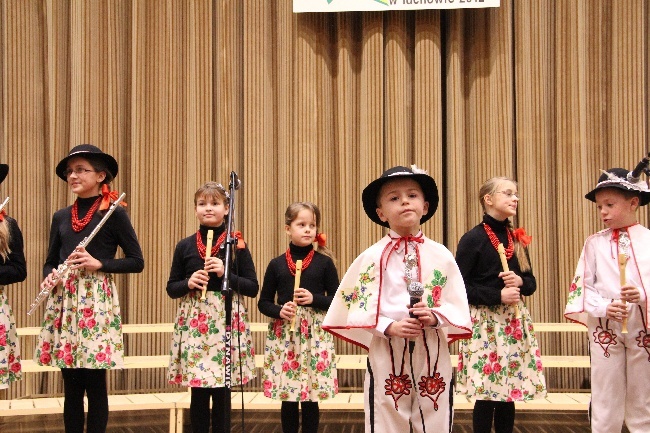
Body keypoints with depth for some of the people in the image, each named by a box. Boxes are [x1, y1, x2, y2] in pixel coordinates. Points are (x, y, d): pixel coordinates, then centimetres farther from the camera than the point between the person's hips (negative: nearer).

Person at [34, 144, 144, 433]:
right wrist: (49, 278, -3)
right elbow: (50, 261, 18)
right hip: (64, 301, 5)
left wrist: (99, 264, -14)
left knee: (95, 383, -2)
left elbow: (136, 262, -2)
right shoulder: (61, 217, 13)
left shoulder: (114, 214, -1)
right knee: (71, 385, 8)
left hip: (97, 300, -4)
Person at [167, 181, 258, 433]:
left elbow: (253, 288, 1)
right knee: (198, 392, 2)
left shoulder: (236, 244, 3)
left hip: (227, 321, -1)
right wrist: (188, 284, -9)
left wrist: (226, 274, -13)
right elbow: (171, 289, 11)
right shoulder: (185, 246, 7)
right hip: (193, 323, 1)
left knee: (221, 394, 1)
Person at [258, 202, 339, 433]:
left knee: (311, 398, 2)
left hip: (316, 335, -1)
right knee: (288, 398, 4)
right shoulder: (277, 264, 5)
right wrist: (279, 310, -11)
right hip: (283, 335, 1)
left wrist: (314, 299, -13)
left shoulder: (324, 262, 2)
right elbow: (263, 303, 8)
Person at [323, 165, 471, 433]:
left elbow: (458, 308, 3)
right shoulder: (371, 258, -2)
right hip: (386, 354, -1)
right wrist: (388, 327, -17)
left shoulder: (441, 256, 3)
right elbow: (356, 308, -4)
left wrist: (435, 316, -16)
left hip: (433, 355, 1)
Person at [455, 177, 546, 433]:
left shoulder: (518, 240, 13)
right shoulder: (473, 239, -6)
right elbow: (461, 286, -10)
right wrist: (498, 295, -18)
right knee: (486, 395, -5)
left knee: (509, 394, 6)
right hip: (484, 322, -6)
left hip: (515, 321, 6)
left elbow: (531, 283, 16)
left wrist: (520, 282, -7)